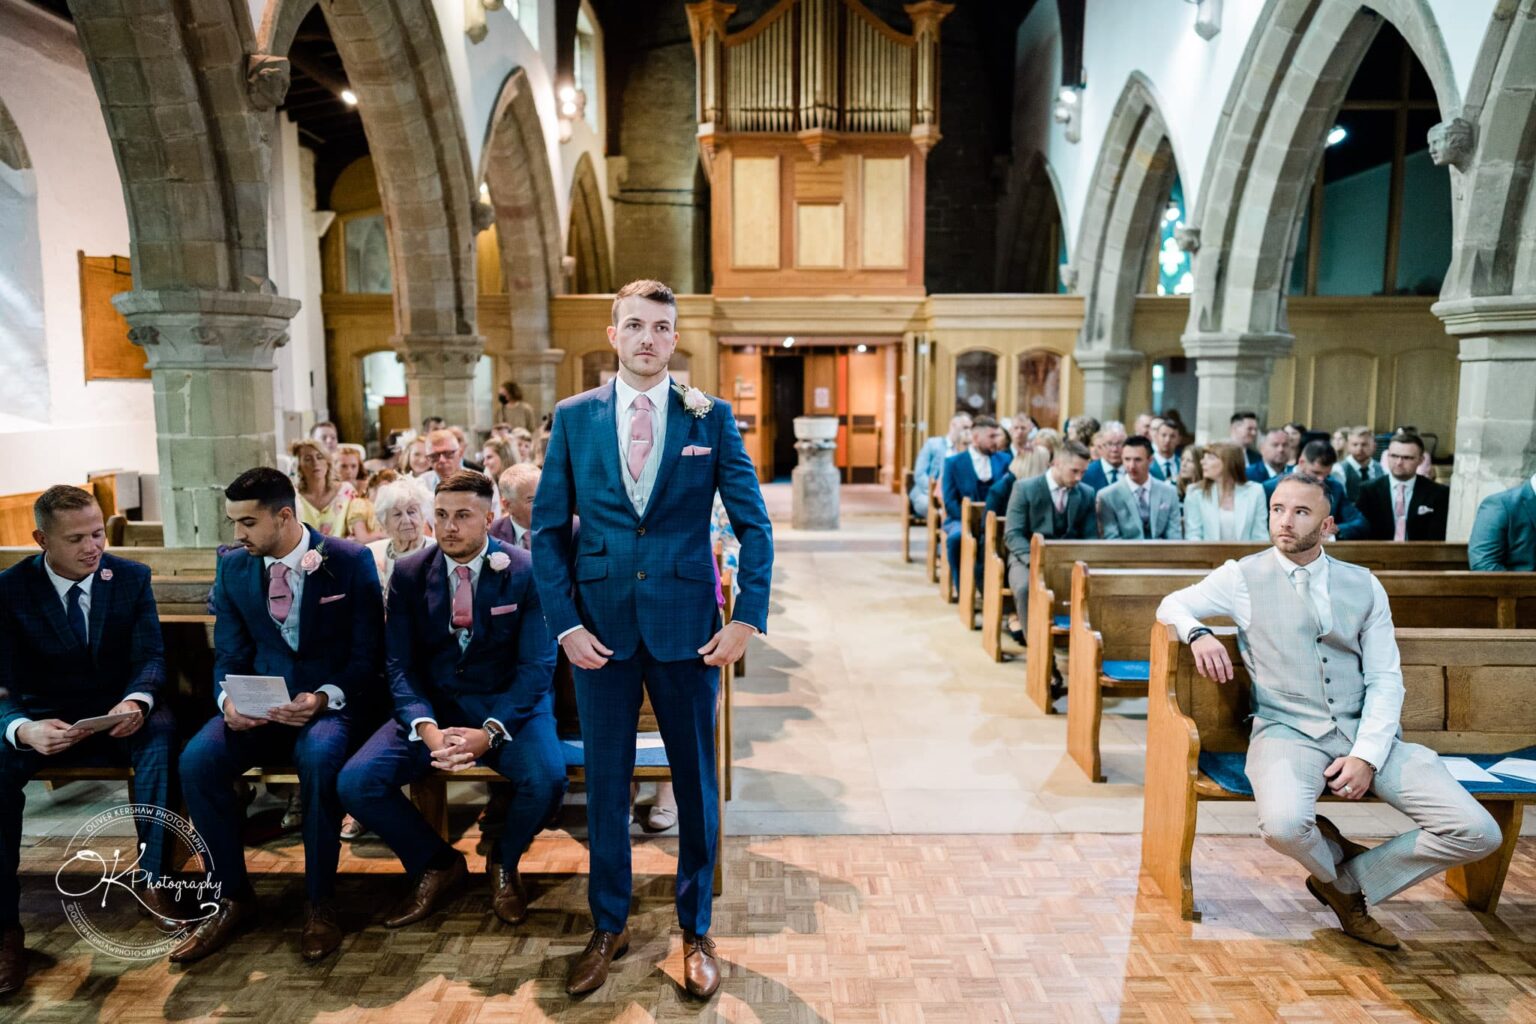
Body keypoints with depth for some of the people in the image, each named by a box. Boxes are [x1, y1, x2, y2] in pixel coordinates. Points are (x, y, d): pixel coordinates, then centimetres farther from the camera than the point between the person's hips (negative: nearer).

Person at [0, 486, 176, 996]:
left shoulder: (132, 577, -2)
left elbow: (150, 657, -6)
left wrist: (137, 701, -31)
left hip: (116, 714, 0)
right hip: (43, 717, 0)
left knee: (159, 731, -33)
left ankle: (151, 879, -22)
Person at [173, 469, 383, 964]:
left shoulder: (350, 561, -7)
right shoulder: (233, 565, 5)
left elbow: (368, 657, -7)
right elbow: (229, 656, 8)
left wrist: (325, 698, -24)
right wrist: (229, 698, -15)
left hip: (330, 703, -4)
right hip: (259, 703, 4)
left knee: (318, 759, -35)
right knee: (196, 761, -24)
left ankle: (319, 904, -14)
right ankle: (233, 897, -2)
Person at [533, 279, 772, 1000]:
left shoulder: (710, 418, -1)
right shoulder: (573, 418, 3)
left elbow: (754, 526, 0)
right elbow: (548, 528, 3)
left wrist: (747, 619, -8)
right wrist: (565, 623, -5)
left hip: (687, 626, -1)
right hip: (600, 624, 1)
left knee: (696, 781, 10)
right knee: (604, 780, 12)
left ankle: (695, 929, 30)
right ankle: (608, 926, 32)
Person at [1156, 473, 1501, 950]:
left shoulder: (1364, 585, 11)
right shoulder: (1243, 577, 5)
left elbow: (1385, 679, 6)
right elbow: (1172, 604, 12)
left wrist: (1367, 755, -9)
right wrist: (1199, 634, -12)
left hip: (1366, 733, 3)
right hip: (1288, 732, -3)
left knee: (1478, 833, -11)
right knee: (1283, 824, -33)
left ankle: (1349, 882, 10)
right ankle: (1335, 858, 7)